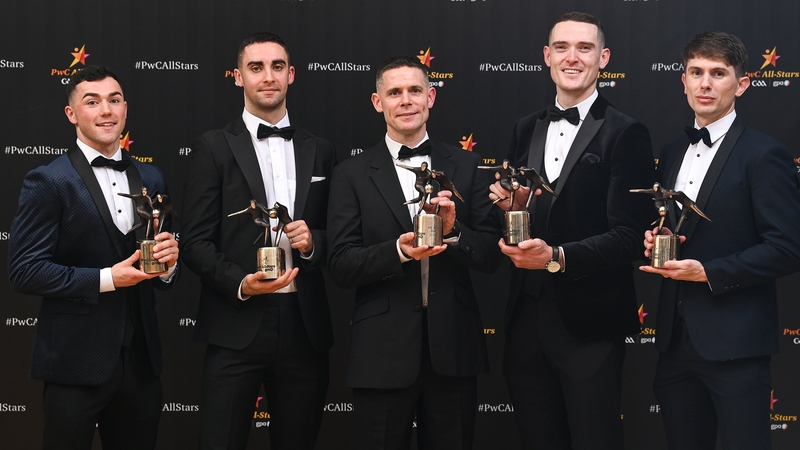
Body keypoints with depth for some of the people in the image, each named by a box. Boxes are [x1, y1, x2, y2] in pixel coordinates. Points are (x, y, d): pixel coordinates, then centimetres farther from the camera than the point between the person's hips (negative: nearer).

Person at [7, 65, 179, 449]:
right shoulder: (48, 182, -6)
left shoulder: (150, 179, 11)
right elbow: (24, 271, -12)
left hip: (140, 359, 5)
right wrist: (106, 279, -17)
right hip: (76, 361, -5)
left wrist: (168, 264, -7)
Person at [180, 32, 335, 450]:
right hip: (237, 325, -3)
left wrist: (314, 241, -8)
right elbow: (196, 241, -3)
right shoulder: (213, 147, 1)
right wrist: (240, 284, -18)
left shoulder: (320, 151, 12)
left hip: (303, 324, 3)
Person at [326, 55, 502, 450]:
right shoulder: (352, 175, 3)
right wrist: (398, 251, -20)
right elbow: (341, 266, -4)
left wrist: (453, 232, -16)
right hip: (383, 354, -1)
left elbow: (490, 255, 3)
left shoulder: (466, 167, 7)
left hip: (453, 349, 2)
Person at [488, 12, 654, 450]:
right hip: (527, 318, 6)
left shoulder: (625, 134, -8)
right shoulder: (525, 130, 11)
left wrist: (558, 257, -25)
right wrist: (510, 207, -5)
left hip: (589, 324, -5)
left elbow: (629, 236, -13)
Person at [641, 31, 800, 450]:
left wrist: (709, 273, -19)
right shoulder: (672, 152, 13)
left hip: (734, 341, -7)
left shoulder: (763, 155, -9)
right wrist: (654, 240, -1)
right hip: (675, 337, 7)